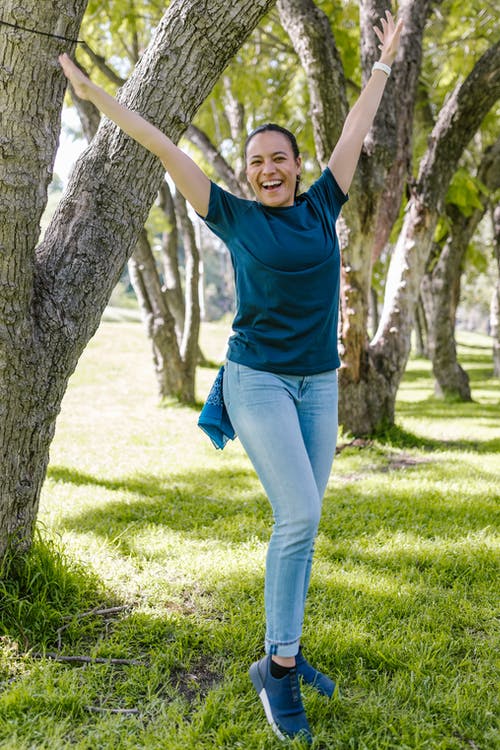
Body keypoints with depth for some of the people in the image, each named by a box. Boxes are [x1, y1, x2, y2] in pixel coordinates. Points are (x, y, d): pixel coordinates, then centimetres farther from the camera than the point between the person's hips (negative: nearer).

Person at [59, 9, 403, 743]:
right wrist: (95, 93, 7)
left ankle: (284, 651, 20)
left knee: (301, 523, 7)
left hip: (319, 384, 4)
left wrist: (385, 61, 28)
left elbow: (355, 132, 18)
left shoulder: (321, 207, 8)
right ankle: (278, 667, 1)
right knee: (299, 517, -14)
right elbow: (166, 150, 2)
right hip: (258, 380, -4)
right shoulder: (235, 215, 0)